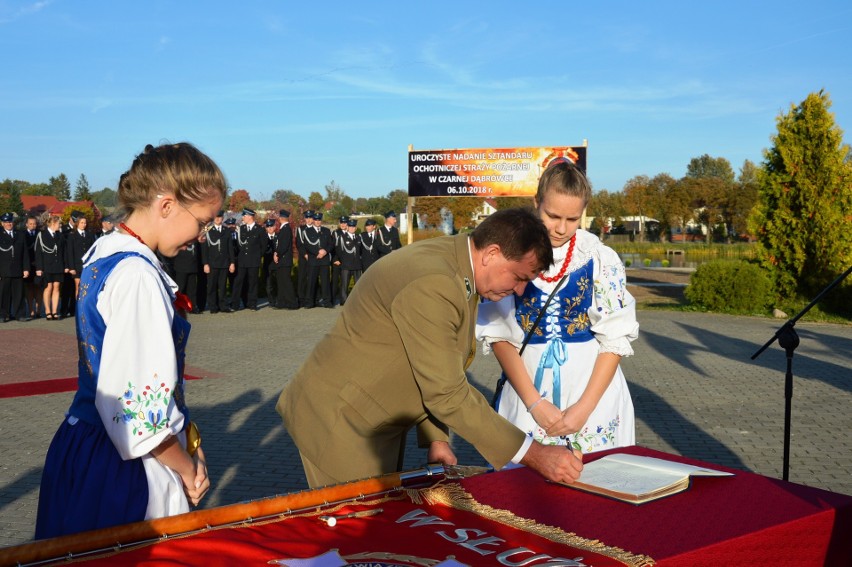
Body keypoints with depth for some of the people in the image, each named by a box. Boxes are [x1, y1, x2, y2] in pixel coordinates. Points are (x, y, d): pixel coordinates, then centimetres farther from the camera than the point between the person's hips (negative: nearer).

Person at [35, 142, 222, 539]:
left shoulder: (103, 254, 7)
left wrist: (186, 446, 9)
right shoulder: (138, 276, -22)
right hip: (120, 467, -9)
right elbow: (140, 404, -25)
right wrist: (187, 467, -9)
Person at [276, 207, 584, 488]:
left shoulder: (459, 269, 1)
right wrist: (535, 455, -24)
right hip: (337, 422, -9)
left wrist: (437, 439, 2)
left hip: (380, 426, 9)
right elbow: (448, 395, -28)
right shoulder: (431, 285, -30)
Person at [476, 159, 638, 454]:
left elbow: (614, 338, -4)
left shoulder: (601, 259, -5)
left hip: (592, 389, 0)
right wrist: (535, 403, -11)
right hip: (526, 386, 0)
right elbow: (498, 335, -4)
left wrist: (584, 407, -12)